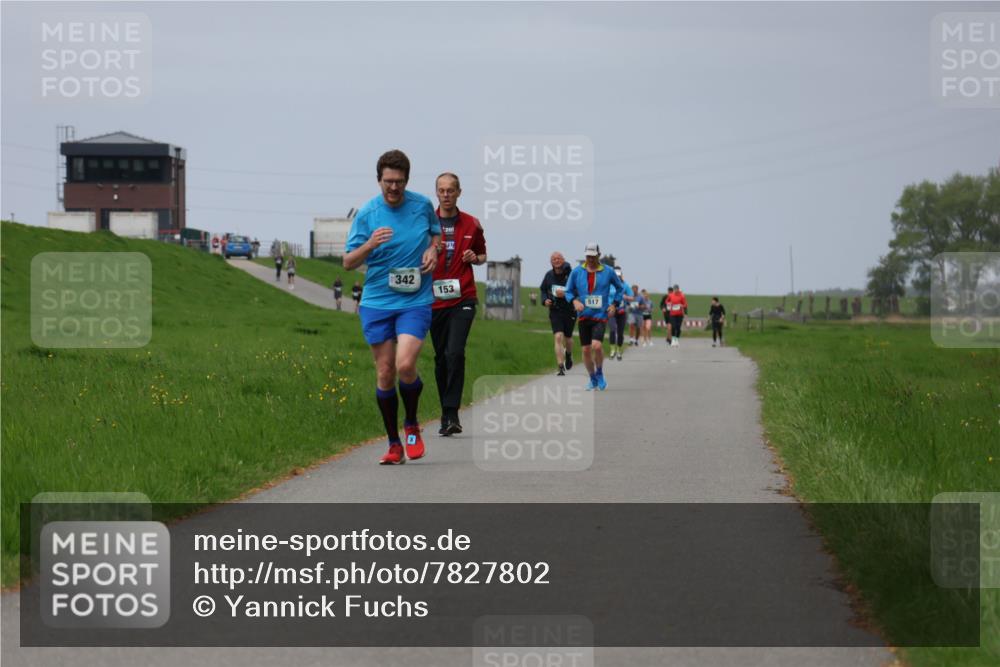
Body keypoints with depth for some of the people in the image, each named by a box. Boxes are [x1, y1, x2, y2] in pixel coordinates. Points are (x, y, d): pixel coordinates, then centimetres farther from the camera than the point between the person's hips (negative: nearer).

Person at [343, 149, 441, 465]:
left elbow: (436, 232, 22)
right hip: (376, 302, 1)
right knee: (385, 373, 2)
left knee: (405, 365, -18)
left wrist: (433, 250, -1)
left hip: (415, 301, -1)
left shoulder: (422, 205, 1)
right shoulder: (367, 213, -4)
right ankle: (394, 444, 16)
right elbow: (348, 262, -2)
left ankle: (411, 425, 9)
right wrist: (370, 244, -22)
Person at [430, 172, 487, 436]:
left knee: (455, 353, -17)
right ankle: (446, 414, 18)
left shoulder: (472, 224, 7)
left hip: (463, 299, -1)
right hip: (435, 299, 1)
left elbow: (482, 255, 19)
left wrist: (475, 258, -4)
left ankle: (452, 413, -16)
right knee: (441, 358, 7)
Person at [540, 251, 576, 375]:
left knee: (567, 337, 16)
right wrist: (545, 300, -2)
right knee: (558, 337, -13)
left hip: (569, 311, -1)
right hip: (555, 311, 1)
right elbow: (543, 289, 17)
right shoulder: (549, 275, 0)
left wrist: (565, 294, -29)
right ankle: (561, 369, -13)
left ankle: (569, 354, 52)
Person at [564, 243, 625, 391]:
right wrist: (574, 301, -10)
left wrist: (614, 304, 4)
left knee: (597, 345, -21)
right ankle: (593, 380, 22)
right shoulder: (577, 272, 2)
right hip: (584, 316, 2)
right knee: (586, 350, 3)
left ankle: (599, 373, 5)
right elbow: (568, 291, 10)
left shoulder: (608, 272, 0)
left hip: (601, 315, -2)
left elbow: (620, 288, 15)